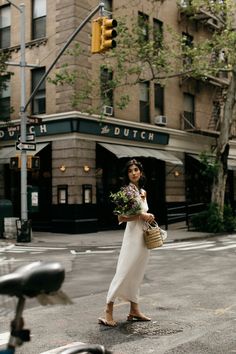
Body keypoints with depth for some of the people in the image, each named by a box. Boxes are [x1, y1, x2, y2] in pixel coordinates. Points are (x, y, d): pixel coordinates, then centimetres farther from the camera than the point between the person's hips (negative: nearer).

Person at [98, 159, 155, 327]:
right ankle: (108, 312, -4)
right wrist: (140, 215, -19)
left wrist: (148, 216, 5)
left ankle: (134, 310, 21)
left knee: (137, 274, 12)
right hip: (133, 234, -8)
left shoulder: (143, 192, 13)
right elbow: (121, 217, -15)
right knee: (123, 273, -9)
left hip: (144, 235, 8)